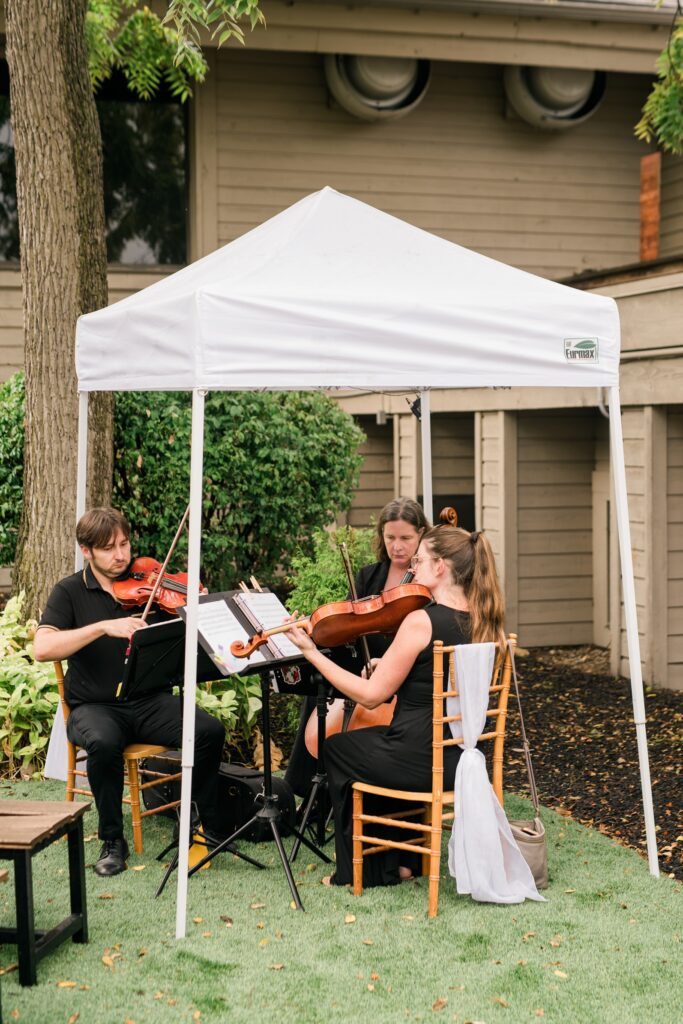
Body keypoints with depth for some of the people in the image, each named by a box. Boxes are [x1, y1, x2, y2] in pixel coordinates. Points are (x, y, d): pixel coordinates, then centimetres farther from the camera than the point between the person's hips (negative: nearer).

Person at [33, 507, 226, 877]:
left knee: (210, 730, -23)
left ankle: (210, 827, -2)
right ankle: (112, 840, -14)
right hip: (94, 706, -2)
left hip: (151, 701, 2)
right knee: (104, 741, -36)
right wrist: (104, 626, -26)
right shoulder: (70, 593, 1)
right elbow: (42, 648, -16)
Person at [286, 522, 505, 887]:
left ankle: (363, 870, 28)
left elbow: (370, 695, -16)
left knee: (336, 748, 22)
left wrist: (311, 652, -11)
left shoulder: (420, 621, -21)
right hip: (465, 759, 7)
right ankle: (401, 859, 33)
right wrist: (392, 665, 16)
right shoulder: (482, 622, 1)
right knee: (376, 742, 34)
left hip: (422, 761, -7)